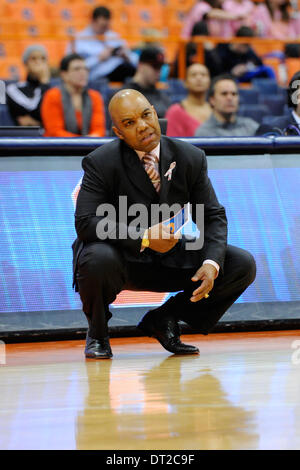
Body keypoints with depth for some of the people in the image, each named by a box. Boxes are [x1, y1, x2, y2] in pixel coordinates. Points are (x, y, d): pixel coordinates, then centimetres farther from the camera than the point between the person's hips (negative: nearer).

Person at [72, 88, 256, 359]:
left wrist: (211, 264, -21)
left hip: (171, 259, 4)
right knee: (98, 260, -39)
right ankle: (97, 333, -5)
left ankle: (163, 319, 5)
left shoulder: (191, 158, -4)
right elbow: (86, 222, -24)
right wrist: (143, 237, -37)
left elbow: (213, 216, -2)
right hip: (123, 258, -4)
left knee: (243, 265, -12)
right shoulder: (102, 163, -15)